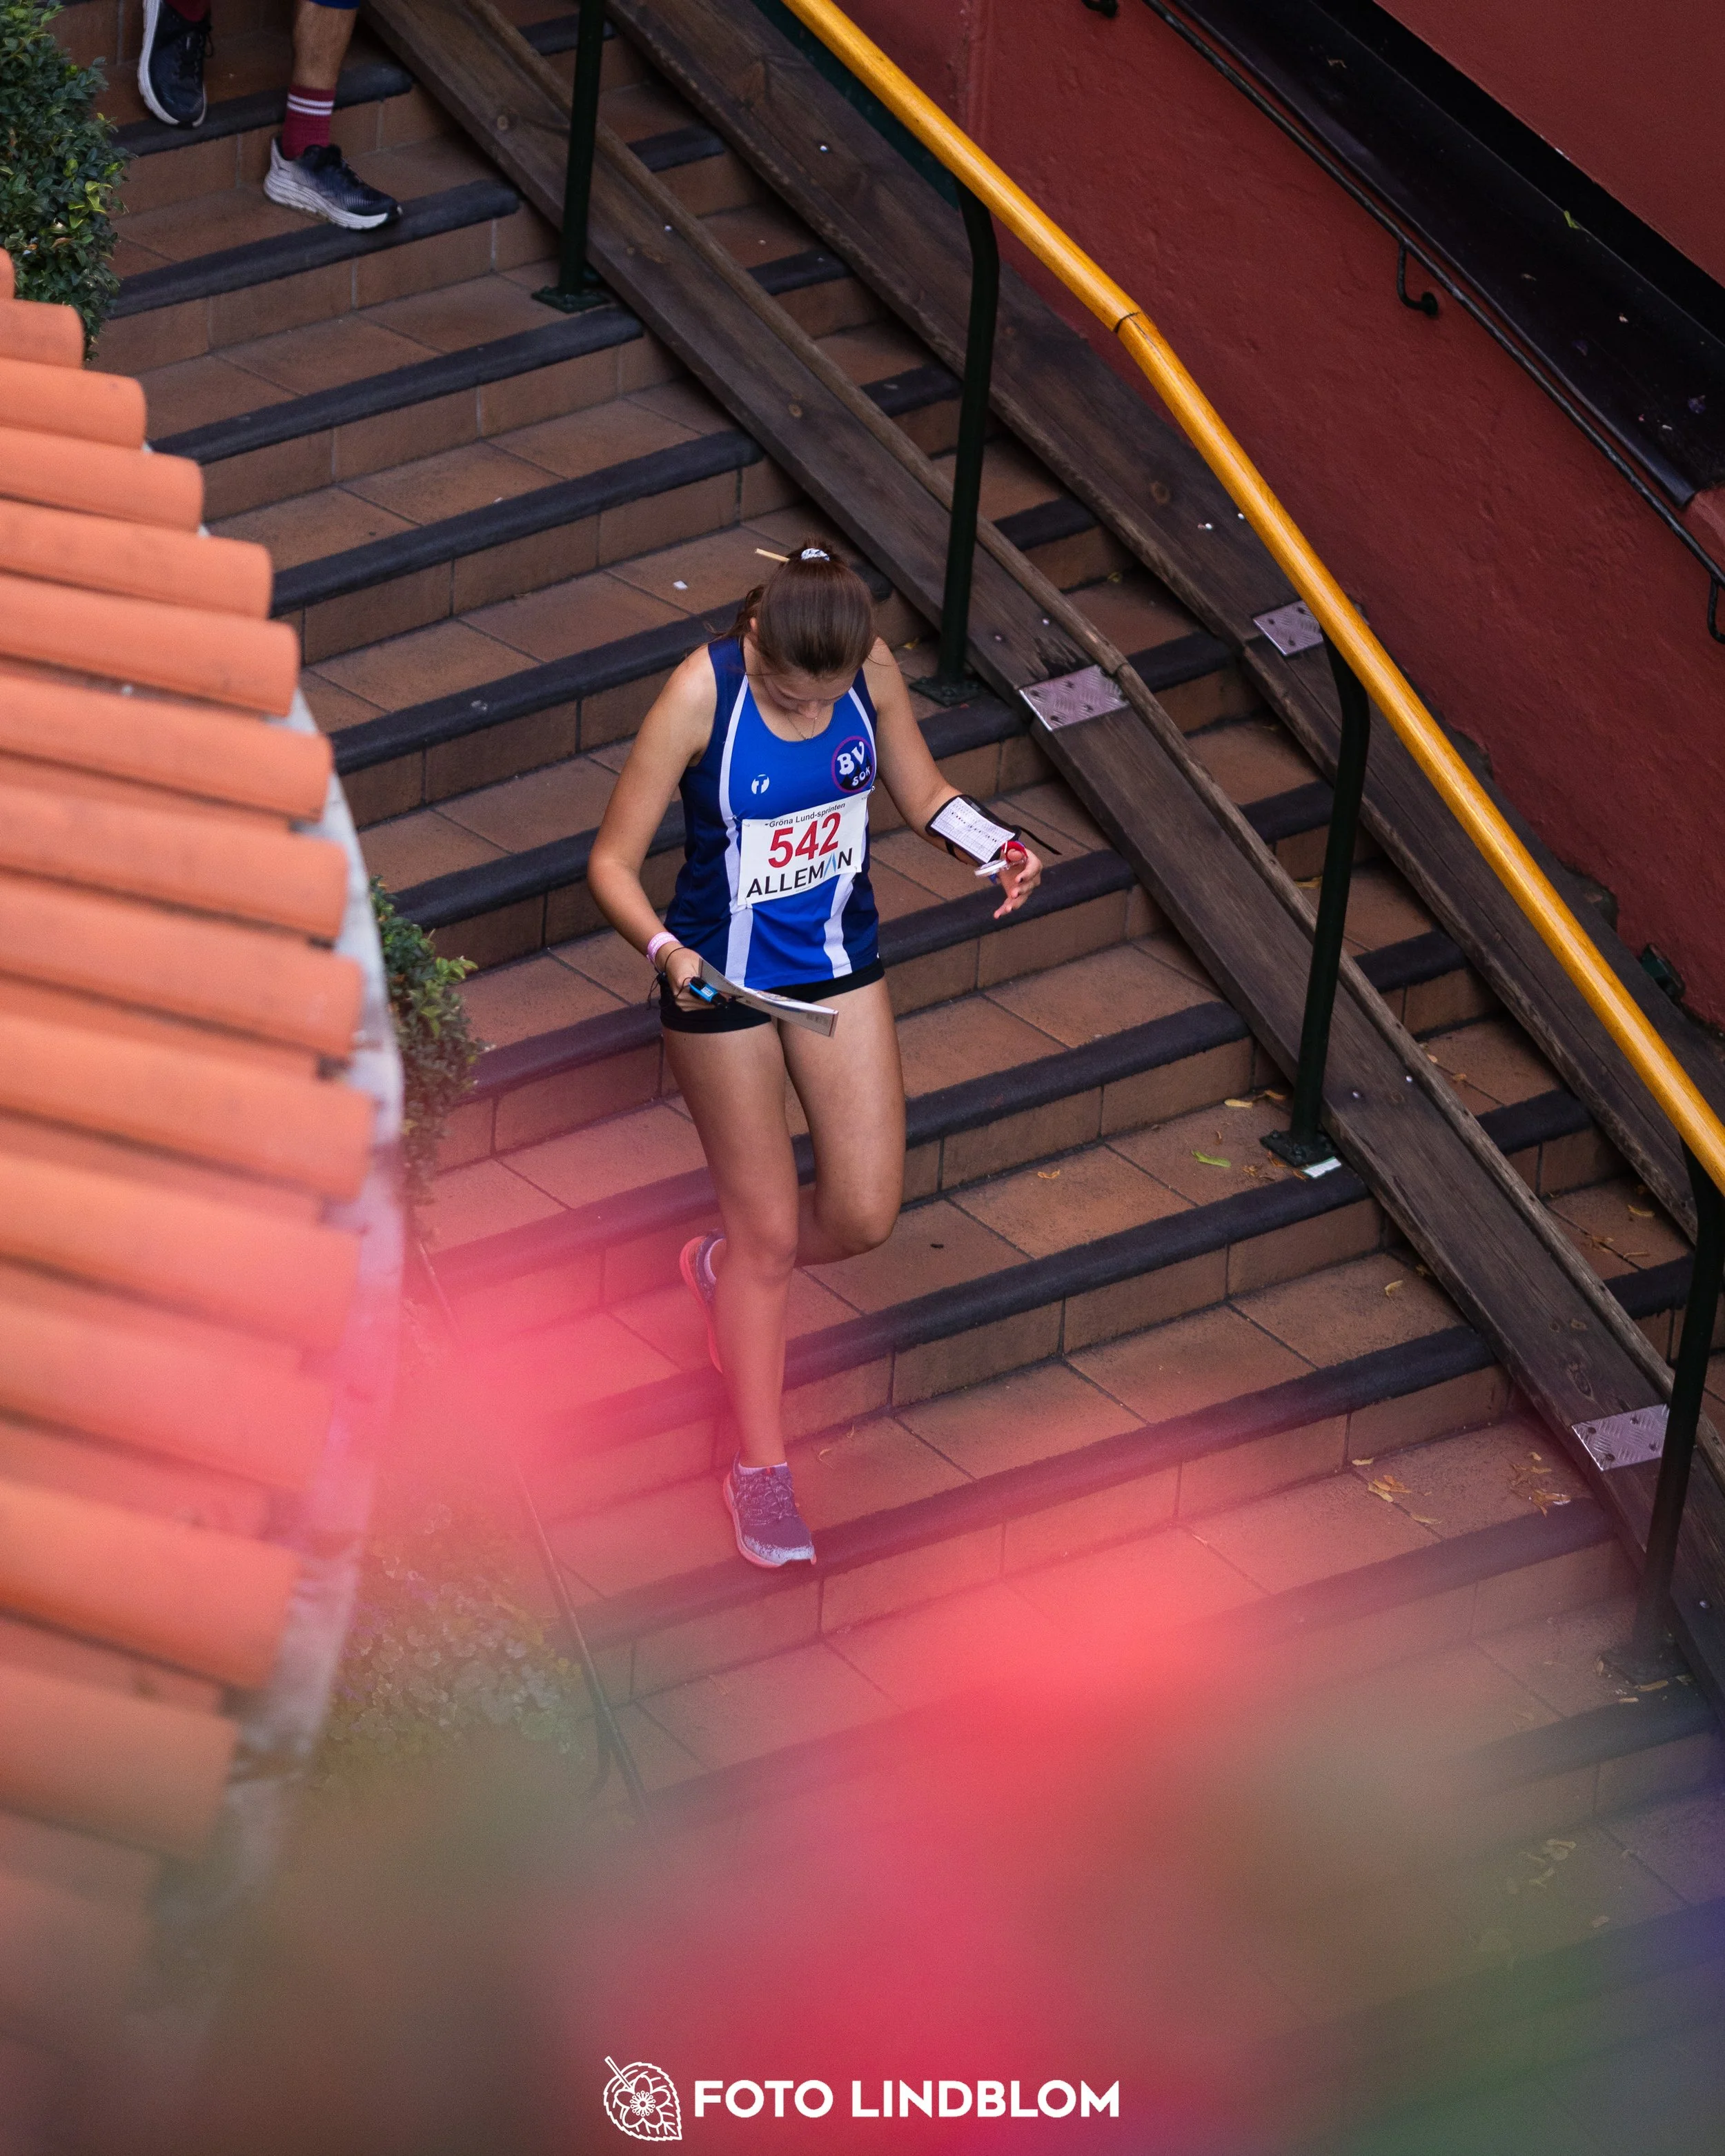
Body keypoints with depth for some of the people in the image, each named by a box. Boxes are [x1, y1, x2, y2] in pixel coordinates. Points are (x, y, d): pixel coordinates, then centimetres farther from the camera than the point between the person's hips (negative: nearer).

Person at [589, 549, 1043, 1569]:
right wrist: (665, 951, -38)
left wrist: (997, 843, -17)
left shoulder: (873, 670, -15)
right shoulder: (701, 694, -26)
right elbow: (613, 861, -20)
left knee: (865, 1215, 4)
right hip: (723, 978, -4)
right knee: (769, 1225, 6)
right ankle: (762, 1468, 25)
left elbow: (924, 793, 3)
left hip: (838, 964, 4)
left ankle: (727, 1270, 40)